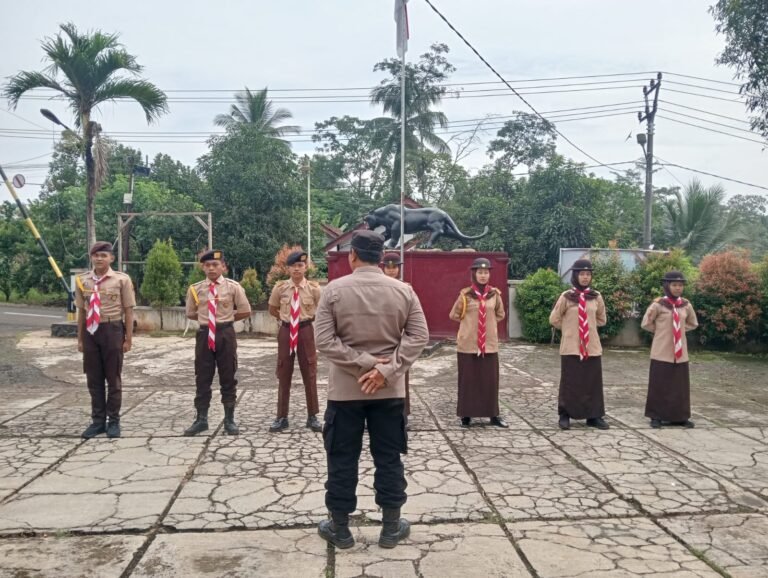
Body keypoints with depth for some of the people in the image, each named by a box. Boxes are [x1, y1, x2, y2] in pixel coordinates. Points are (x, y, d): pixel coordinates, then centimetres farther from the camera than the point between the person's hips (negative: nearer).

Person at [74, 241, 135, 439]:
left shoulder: (122, 279, -6)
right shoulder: (82, 280, 4)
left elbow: (128, 311, -4)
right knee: (93, 378, 11)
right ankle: (98, 420, 24)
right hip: (90, 331, 4)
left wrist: (128, 339, -5)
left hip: (112, 330, -3)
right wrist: (80, 338, 10)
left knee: (113, 378, 7)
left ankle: (113, 421, 19)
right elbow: (81, 311, 10)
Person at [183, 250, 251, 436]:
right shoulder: (195, 289, 1)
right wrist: (206, 319, 6)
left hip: (226, 334, -1)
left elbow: (245, 312, 2)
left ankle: (229, 419, 17)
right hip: (204, 334, 2)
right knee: (202, 378, 8)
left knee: (228, 377, 7)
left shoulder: (233, 287, -4)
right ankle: (201, 419, 20)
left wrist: (226, 318, 3)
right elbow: (191, 314, 12)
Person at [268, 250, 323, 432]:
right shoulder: (280, 288, -3)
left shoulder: (314, 288, -6)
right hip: (286, 331, 1)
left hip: (306, 331, -1)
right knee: (284, 375, 6)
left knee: (309, 374, 5)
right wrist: (284, 318, 8)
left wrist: (307, 318, 7)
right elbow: (272, 310, 14)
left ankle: (312, 417, 15)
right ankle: (282, 417, 15)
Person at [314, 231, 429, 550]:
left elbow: (324, 340, -13)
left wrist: (364, 362, -13)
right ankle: (391, 527, 21)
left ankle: (339, 528, 21)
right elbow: (419, 336, -8)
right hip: (389, 389, 2)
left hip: (345, 389, -1)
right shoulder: (404, 290, -2)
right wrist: (386, 370, -13)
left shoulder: (334, 289, -7)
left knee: (342, 459, 10)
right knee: (389, 458, 11)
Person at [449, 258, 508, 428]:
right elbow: (454, 315, 4)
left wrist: (490, 323, 6)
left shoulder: (495, 294, 1)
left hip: (489, 343, 2)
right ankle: (466, 415, 13)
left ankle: (493, 415, 17)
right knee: (468, 380, 4)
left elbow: (500, 315, 17)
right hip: (468, 344, -2)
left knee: (490, 379, 6)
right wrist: (470, 324, 3)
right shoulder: (466, 294, -6)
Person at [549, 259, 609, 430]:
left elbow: (601, 320, 18)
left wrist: (589, 326, 10)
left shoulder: (596, 297, 3)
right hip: (571, 346, -3)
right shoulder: (566, 296, -6)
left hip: (591, 346, 3)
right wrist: (569, 328, 8)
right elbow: (554, 320, 2)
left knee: (593, 382, 6)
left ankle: (594, 416, 16)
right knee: (569, 382, 3)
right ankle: (565, 416, 12)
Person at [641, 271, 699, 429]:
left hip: (680, 352, 4)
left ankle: (679, 417, 19)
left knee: (680, 385, 9)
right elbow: (646, 324, 0)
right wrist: (661, 331, 3)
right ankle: (656, 416, 11)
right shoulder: (658, 304, -10)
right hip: (662, 352, -4)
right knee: (659, 385, 2)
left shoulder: (686, 305, 3)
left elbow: (693, 323, 20)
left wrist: (680, 329, 7)